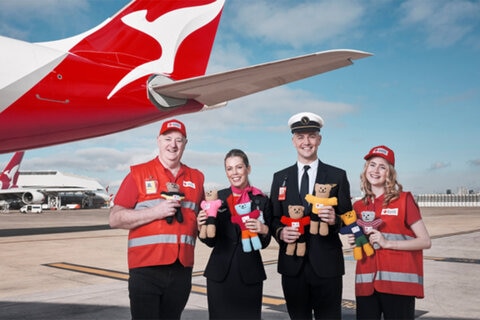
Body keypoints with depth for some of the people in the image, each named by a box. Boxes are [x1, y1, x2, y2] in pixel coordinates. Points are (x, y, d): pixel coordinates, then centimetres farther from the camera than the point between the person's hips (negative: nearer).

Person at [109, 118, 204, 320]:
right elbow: (115, 219, -6)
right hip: (146, 269, -4)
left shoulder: (196, 177, 12)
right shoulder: (138, 174, 0)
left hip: (181, 269, 4)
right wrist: (156, 212, -15)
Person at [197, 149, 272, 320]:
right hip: (219, 273, 1)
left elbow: (264, 243, 5)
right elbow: (211, 241, 6)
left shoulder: (261, 200, 1)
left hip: (250, 274, -1)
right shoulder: (218, 197, 3)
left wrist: (263, 230, -15)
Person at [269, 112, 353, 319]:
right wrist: (280, 232, -10)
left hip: (327, 264, -2)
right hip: (292, 265, 2)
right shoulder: (280, 178, 9)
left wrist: (335, 220, -18)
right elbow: (273, 218, 10)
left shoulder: (337, 176, 4)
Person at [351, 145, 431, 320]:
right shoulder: (358, 206, 12)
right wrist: (357, 241, 2)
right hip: (366, 284, 4)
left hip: (398, 283, -4)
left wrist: (387, 243, -14)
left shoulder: (404, 200, -1)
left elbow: (425, 241, -5)